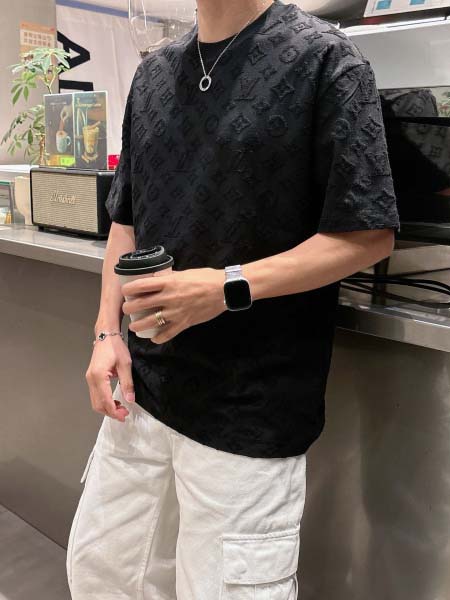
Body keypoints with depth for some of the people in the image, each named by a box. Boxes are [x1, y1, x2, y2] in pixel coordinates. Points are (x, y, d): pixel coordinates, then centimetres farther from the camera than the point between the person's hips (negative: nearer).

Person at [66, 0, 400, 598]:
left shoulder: (324, 56, -7)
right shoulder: (152, 73, 12)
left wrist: (229, 286, -20)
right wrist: (108, 333, 4)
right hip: (144, 391, 7)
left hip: (252, 411, -6)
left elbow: (370, 234, -11)